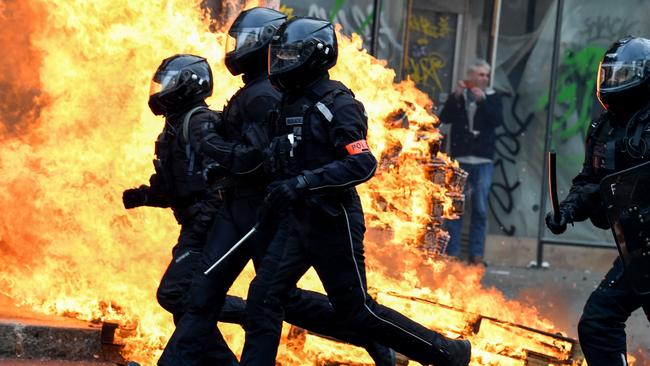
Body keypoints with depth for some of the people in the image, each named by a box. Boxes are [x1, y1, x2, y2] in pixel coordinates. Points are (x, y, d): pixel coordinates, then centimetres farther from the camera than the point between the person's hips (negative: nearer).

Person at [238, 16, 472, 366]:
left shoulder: (337, 105, -15)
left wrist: (303, 183, -31)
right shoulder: (291, 103, 10)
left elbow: (362, 165, -25)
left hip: (333, 222, -8)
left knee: (357, 309, -1)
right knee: (263, 298, -1)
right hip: (298, 221, 8)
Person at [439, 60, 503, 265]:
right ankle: (452, 252, 0)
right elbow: (445, 118, -3)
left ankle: (476, 254, 1)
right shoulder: (458, 96, 9)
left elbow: (497, 120, -8)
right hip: (459, 159, 0)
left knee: (480, 210, -1)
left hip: (483, 162, 0)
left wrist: (482, 100, -16)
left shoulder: (492, 98, 9)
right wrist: (456, 96, -14)